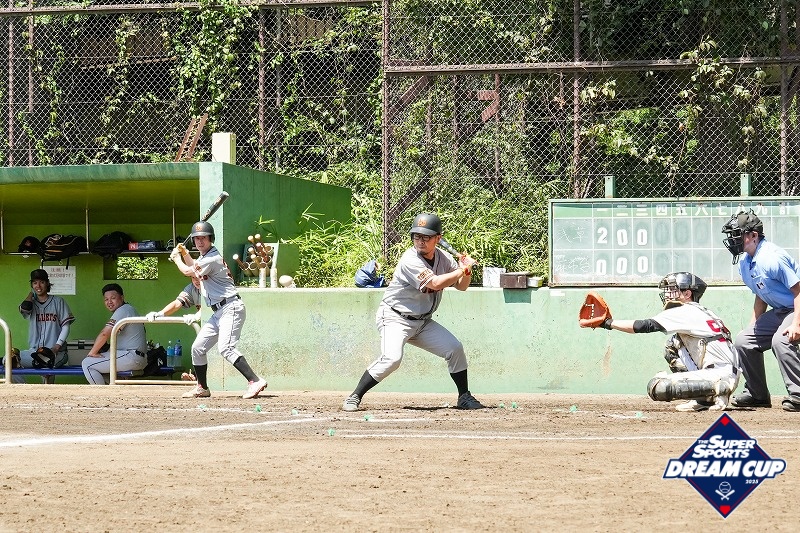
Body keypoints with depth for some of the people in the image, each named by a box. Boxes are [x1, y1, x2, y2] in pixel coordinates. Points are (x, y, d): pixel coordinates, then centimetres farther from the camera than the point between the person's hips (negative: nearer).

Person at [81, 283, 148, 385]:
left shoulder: (123, 311, -12)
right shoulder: (128, 309, 22)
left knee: (87, 364, -13)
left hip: (131, 357, -11)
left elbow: (104, 334, -19)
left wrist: (92, 352, -9)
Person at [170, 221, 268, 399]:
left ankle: (255, 381, -35)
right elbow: (195, 268, 38)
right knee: (198, 347, 13)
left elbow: (188, 272, -3)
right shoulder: (204, 256, 15)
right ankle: (202, 388, 26)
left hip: (230, 308, -10)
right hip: (219, 312, 10)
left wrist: (177, 258, 15)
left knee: (226, 348, -26)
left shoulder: (212, 259, -16)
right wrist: (185, 254, 23)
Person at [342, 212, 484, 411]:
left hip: (423, 322, 7)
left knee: (455, 348, 0)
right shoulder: (410, 260, -22)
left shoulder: (443, 258, 2)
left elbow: (461, 286, 11)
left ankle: (464, 397, 17)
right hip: (395, 318, -7)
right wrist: (462, 269, -19)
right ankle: (354, 397, -18)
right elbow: (435, 284, -31)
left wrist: (466, 272, -11)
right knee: (392, 358, -27)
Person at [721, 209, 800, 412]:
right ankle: (757, 394, 20)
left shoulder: (771, 258, -25)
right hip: (779, 311, 10)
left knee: (780, 340, -34)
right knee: (744, 340, 9)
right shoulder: (744, 264, 5)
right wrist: (752, 326, 14)